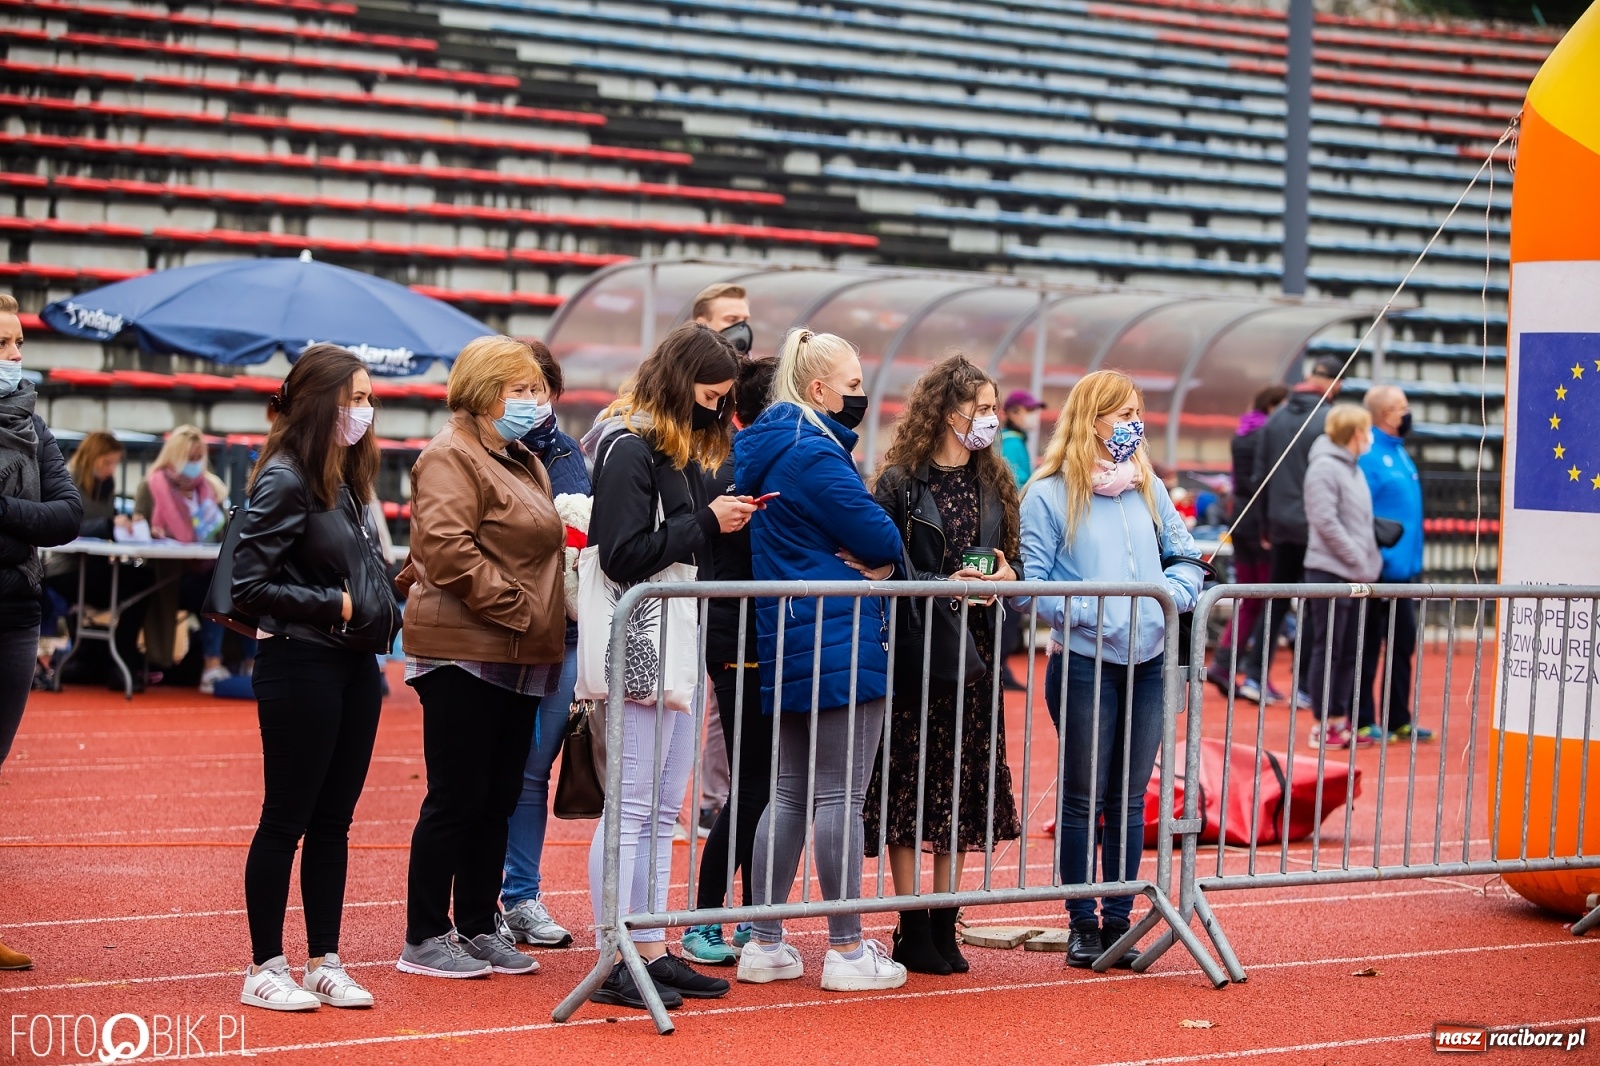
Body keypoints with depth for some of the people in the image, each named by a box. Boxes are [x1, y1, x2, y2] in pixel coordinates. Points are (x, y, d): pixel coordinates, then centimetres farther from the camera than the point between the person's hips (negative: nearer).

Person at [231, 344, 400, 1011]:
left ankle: (324, 963, 17)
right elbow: (250, 587, -16)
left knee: (334, 819, 11)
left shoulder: (345, 478, 11)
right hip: (301, 666, -8)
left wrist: (382, 613, 3)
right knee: (287, 819, 0)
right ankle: (265, 969, 8)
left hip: (355, 667, 8)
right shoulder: (285, 480, -13)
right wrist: (336, 605, -12)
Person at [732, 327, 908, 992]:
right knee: (841, 796, -3)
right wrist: (874, 556, 4)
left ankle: (764, 944, 16)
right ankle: (847, 950, 2)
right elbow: (883, 540, -17)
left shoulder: (768, 449, 14)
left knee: (791, 793, 13)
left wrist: (857, 556, 1)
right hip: (840, 643, -10)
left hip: (788, 646, 10)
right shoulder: (815, 454, -16)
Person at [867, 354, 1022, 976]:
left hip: (973, 650, 5)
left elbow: (1014, 557, 16)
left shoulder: (993, 482, 12)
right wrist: (942, 586, -19)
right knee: (911, 782, -2)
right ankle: (912, 932, 5)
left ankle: (944, 926, 14)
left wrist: (1007, 575, -6)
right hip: (915, 646, -5)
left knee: (962, 783, 6)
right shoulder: (901, 481, -6)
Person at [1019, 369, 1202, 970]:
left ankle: (1118, 921, 16)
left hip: (1149, 665, 4)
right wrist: (1090, 613, -19)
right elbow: (1028, 583, -9)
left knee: (1130, 800, 8)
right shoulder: (1049, 495, -4)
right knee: (1083, 800, 4)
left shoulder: (1148, 488, 11)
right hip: (1084, 665, -4)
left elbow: (1186, 556, 12)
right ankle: (1082, 925, 13)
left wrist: (1172, 593, -9)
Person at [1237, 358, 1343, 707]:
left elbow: (1259, 475, 9)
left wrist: (1267, 525, 16)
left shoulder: (1277, 418, 7)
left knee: (1275, 603, 13)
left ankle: (1254, 676, 7)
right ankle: (1304, 686, 3)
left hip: (1281, 524, 5)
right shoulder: (1328, 420, -12)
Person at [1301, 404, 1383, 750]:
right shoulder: (1324, 467, -11)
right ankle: (1324, 725, 1)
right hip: (1329, 571, -9)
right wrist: (1358, 559, -15)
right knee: (1328, 650, -3)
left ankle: (1341, 719, 18)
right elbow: (1326, 522, -17)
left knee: (1350, 652, 11)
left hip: (1355, 575, 9)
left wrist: (1370, 560, 7)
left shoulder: (1353, 469, 17)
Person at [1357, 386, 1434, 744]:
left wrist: (1414, 560, 18)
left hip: (1401, 568, 9)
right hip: (1380, 567, -9)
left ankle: (1399, 719, 22)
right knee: (1369, 646, 0)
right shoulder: (1369, 455, -14)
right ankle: (1364, 721, 6)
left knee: (1403, 642, 14)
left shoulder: (1400, 454, 15)